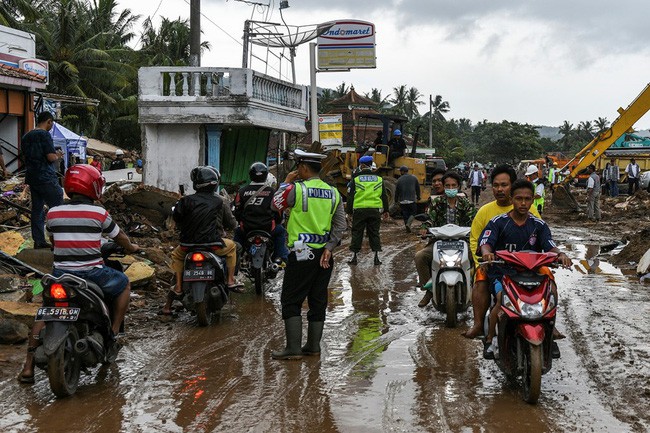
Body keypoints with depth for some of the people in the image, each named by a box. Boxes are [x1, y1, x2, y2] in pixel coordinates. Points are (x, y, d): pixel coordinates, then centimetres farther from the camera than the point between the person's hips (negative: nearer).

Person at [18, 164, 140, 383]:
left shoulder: (53, 213, 4)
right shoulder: (99, 213, -4)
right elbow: (119, 236, 10)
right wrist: (131, 248, 32)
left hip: (61, 273, 3)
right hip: (92, 273, -3)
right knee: (124, 284, 24)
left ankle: (28, 367, 10)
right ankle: (113, 335, 18)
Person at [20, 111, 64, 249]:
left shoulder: (26, 137, 13)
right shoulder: (45, 135, -13)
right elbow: (51, 157, -20)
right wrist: (58, 155, 3)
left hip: (32, 178, 8)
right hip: (46, 178, -8)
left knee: (37, 209, 10)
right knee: (57, 208, -2)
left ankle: (39, 241, 12)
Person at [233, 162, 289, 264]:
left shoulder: (242, 191, 3)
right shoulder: (272, 191, -1)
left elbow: (237, 212, 7)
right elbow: (278, 211, 3)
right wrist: (278, 222, 22)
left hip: (246, 228, 2)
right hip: (268, 228, -2)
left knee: (238, 232, 34)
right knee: (281, 231, 27)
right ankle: (280, 257, 16)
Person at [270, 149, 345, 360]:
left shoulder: (296, 189, -11)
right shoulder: (333, 193, 7)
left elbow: (276, 204, 3)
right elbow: (340, 224, 3)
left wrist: (286, 182, 12)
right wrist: (329, 247, 1)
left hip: (301, 253, -6)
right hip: (323, 255, 6)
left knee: (291, 301, 0)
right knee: (318, 301, 12)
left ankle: (293, 348, -4)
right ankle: (313, 345, 17)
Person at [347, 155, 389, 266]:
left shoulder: (356, 179, -1)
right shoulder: (379, 179, 6)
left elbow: (350, 196, -1)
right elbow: (384, 196, 10)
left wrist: (349, 210, 6)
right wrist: (385, 210, 18)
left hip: (359, 210, -2)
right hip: (375, 210, 2)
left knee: (357, 233, 6)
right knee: (374, 233, 8)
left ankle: (354, 256, 8)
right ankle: (376, 257, 6)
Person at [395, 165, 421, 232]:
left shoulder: (399, 180, -3)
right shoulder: (414, 178, 4)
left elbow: (397, 191, 2)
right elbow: (418, 188, 11)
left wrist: (396, 200, 14)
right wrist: (418, 197, 22)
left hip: (402, 201, 0)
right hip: (412, 200, 1)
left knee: (405, 215, 9)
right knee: (412, 213, 9)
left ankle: (407, 224, 10)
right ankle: (408, 224, -13)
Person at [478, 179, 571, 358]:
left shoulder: (539, 225, 7)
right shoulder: (498, 222, -1)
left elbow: (550, 246, -3)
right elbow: (485, 242, -14)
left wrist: (560, 255, -27)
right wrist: (486, 252, -38)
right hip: (501, 272, -3)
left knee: (552, 290, -20)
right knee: (503, 298, -31)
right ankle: (489, 339, -11)